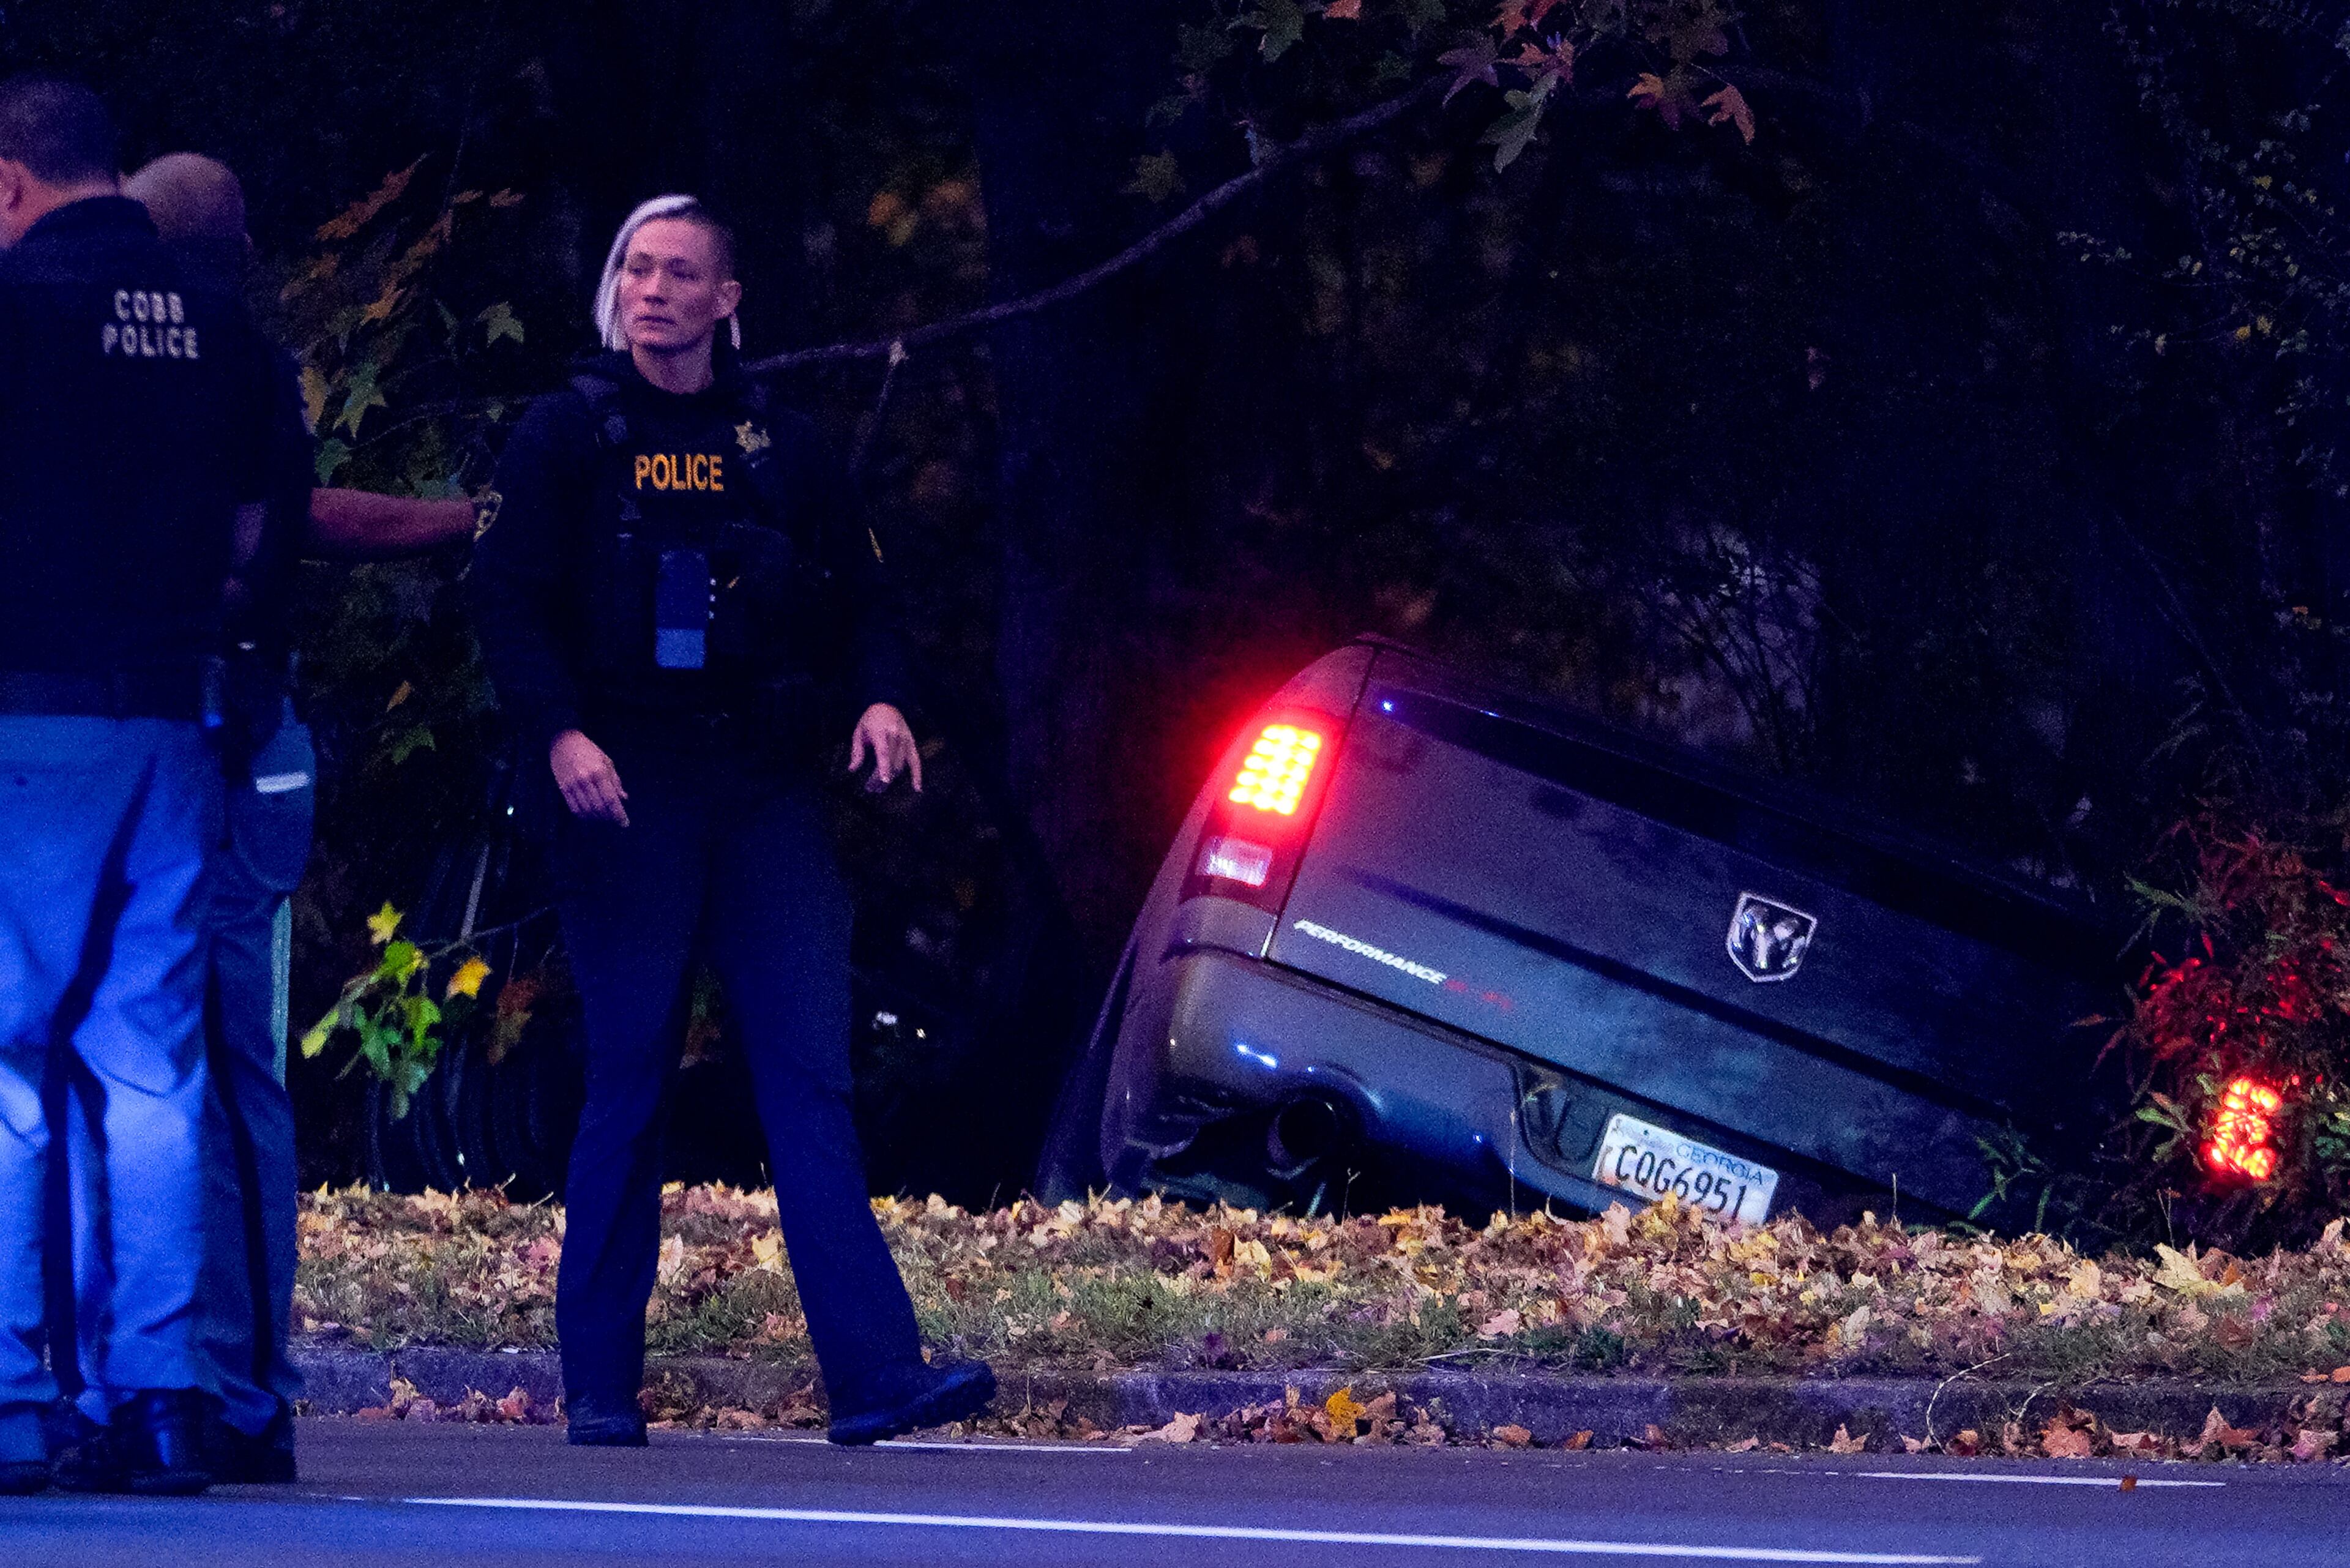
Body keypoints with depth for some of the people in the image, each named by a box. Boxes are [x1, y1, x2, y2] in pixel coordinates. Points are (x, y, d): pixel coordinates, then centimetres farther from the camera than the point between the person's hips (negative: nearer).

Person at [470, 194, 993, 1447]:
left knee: (809, 1071, -6)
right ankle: (599, 1382, 6)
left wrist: (879, 695, -2)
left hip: (764, 791, 2)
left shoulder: (782, 449, 13)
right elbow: (508, 599, -2)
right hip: (625, 790, -2)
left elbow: (857, 595, 18)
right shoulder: (570, 436, 5)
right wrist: (560, 732, -16)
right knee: (629, 1079, -1)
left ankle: (874, 1372, -13)